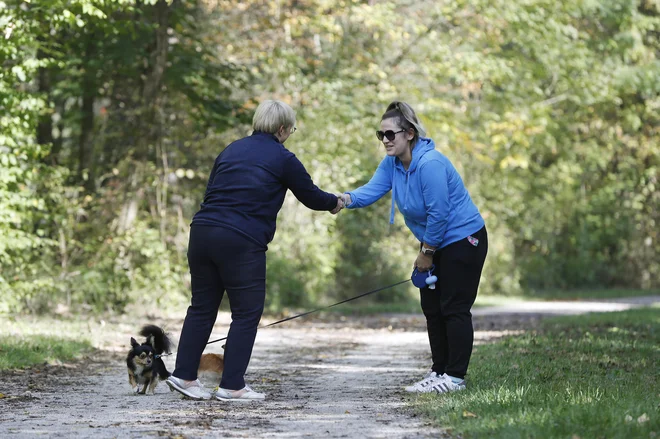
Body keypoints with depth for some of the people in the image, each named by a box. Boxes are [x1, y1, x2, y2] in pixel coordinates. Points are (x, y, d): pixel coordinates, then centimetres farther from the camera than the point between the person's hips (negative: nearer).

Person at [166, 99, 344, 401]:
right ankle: (232, 386, 4)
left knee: (202, 307, 14)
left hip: (202, 230, 6)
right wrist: (334, 203, 32)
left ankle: (184, 375, 14)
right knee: (246, 313, 4)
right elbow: (310, 195, 12)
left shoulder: (232, 150, 19)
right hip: (241, 241, -6)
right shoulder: (282, 159, 2)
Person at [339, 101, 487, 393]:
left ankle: (455, 377, -2)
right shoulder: (392, 162, 1)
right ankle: (439, 371, 21)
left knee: (453, 308, -7)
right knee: (432, 308, 12)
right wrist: (346, 199, -31)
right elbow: (373, 189, -10)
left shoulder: (429, 164, -27)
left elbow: (439, 213, -26)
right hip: (435, 242, 10)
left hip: (463, 240, -10)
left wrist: (426, 252, -16)